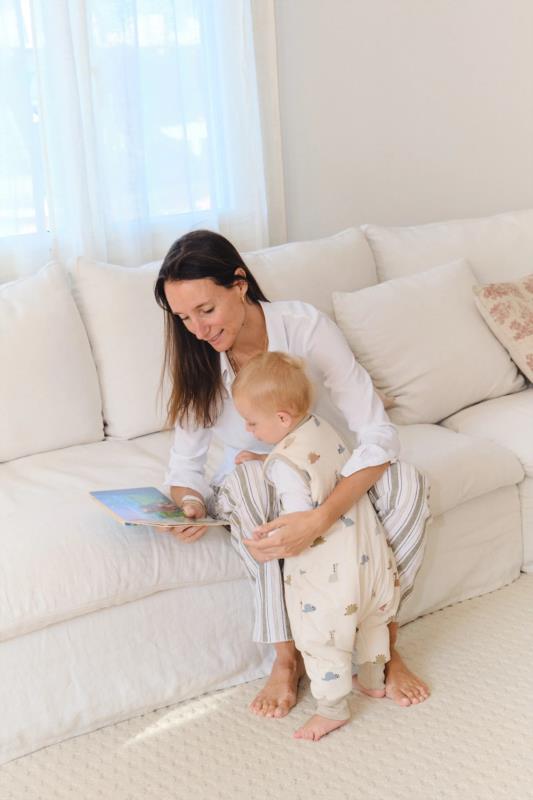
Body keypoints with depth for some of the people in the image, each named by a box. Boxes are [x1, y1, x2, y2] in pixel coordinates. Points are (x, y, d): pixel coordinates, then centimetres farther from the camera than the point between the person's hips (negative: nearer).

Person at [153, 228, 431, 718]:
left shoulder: (306, 327, -28)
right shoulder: (194, 358, -17)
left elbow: (378, 435, -33)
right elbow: (185, 465, -10)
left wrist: (319, 520, -48)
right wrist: (190, 504, -35)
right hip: (256, 484, 1)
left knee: (405, 483, -30)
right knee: (247, 481, -35)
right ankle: (286, 658, -23)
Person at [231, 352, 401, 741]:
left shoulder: (284, 463, -25)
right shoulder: (323, 428, 0)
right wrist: (263, 459, 14)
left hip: (328, 571, -9)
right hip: (372, 552, 9)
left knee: (322, 639, 11)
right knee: (371, 618, 28)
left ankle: (333, 708, 25)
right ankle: (374, 680, 48)